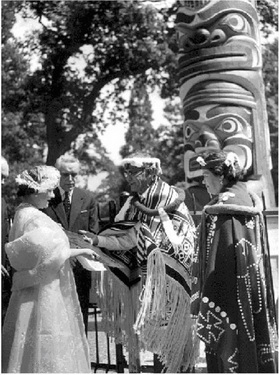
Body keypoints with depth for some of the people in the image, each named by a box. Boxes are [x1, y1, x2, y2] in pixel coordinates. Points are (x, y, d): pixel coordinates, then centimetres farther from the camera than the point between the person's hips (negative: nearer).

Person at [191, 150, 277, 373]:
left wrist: (206, 301, -16)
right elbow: (260, 250, 15)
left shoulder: (221, 207, -17)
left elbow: (216, 257, -20)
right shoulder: (249, 200, 9)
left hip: (228, 286, -8)